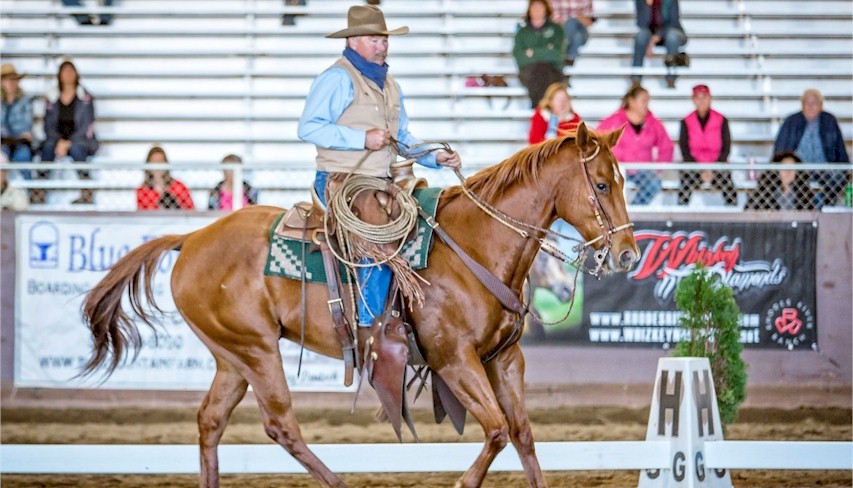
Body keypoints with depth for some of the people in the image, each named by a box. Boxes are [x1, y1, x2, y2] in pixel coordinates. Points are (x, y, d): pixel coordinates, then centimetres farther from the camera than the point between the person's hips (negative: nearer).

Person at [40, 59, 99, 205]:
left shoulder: (85, 98, -2)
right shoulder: (52, 98, 7)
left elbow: (87, 126, -8)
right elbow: (48, 125, 2)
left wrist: (68, 143, -20)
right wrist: (59, 141, -18)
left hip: (82, 141, -2)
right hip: (59, 140, 2)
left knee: (75, 148, -37)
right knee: (48, 145, -32)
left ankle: (86, 193, -35)